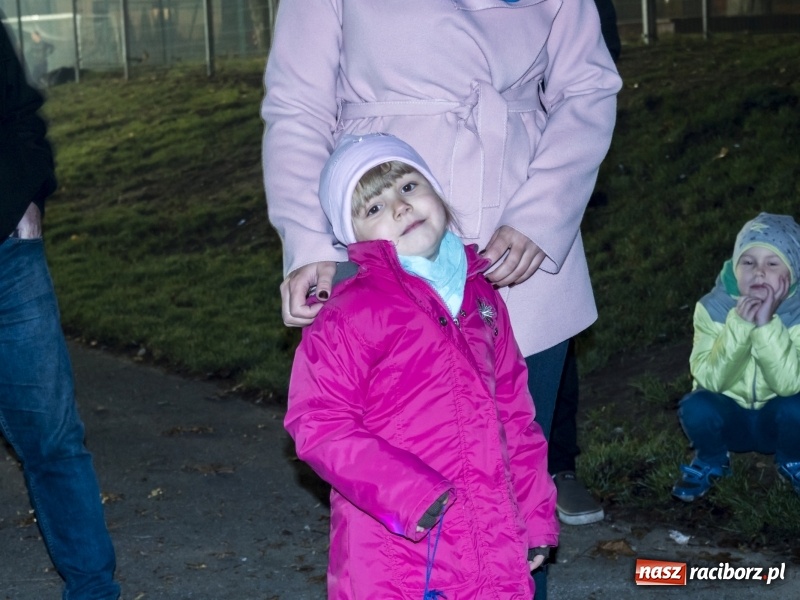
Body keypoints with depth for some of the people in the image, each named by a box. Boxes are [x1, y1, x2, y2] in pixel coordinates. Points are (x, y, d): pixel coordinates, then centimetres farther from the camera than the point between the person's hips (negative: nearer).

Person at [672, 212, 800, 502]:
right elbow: (710, 380, -23)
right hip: (729, 418, 0)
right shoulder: (713, 307, -16)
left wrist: (767, 325, -41)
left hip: (776, 420, 0)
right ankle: (710, 462, 4)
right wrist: (738, 326, -36)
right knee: (697, 406, -30)